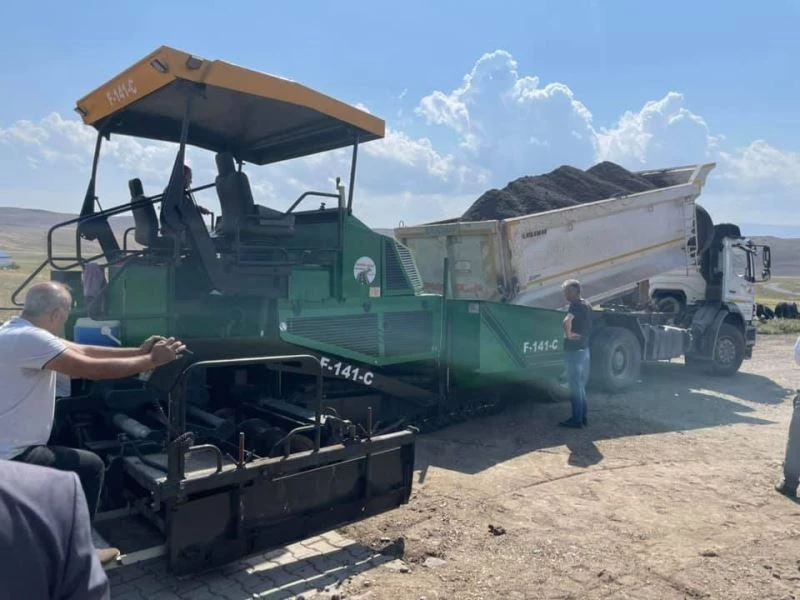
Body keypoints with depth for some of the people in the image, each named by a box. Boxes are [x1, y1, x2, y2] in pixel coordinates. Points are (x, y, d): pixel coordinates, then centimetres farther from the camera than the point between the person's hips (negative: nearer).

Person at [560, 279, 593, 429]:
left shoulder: (575, 306, -18)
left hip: (574, 350, -9)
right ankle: (583, 417, 22)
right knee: (581, 386, 16)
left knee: (575, 386, -2)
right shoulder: (587, 305, 12)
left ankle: (576, 420, 4)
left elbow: (567, 321, -35)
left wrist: (568, 334, -21)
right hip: (584, 349, 9)